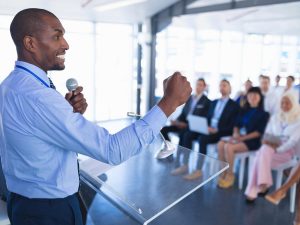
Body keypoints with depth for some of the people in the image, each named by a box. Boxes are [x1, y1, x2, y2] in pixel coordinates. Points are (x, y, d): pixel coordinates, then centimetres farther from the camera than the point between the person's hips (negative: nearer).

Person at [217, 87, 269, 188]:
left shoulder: (264, 113, 0)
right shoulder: (244, 111, 17)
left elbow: (259, 132, -10)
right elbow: (236, 125, 15)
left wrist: (243, 138, -18)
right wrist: (235, 133, -8)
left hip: (252, 140, -6)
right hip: (238, 136, 6)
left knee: (228, 147, -30)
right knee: (220, 144, -22)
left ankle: (230, 175, -13)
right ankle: (223, 172, -13)